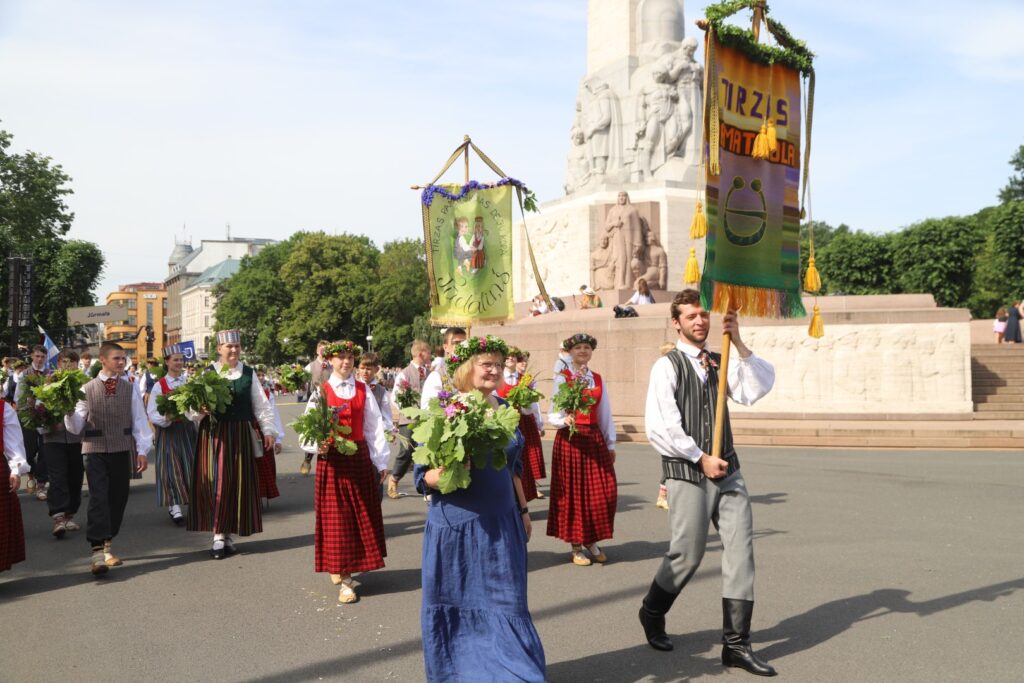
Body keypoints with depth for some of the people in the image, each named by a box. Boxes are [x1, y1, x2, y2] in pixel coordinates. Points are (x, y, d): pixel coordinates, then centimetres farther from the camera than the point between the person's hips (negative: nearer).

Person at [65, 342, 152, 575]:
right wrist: (70, 412, -21)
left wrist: (142, 451, 1)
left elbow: (139, 422, 6)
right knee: (98, 498, -12)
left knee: (118, 499, 8)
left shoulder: (130, 390, 5)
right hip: (95, 452, -2)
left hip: (122, 451, 3)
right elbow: (76, 427, -1)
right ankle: (97, 551, -14)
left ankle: (107, 545, 25)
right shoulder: (87, 390, 1)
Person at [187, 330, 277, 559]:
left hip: (240, 435, 2)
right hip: (213, 434, -1)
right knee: (215, 482, -3)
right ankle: (218, 535, 5)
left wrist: (268, 430, 1)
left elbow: (261, 405, 8)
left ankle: (229, 534, 16)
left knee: (238, 482, 4)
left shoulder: (249, 373, 6)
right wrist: (202, 409, -18)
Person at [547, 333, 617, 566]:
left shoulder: (598, 379, 11)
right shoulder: (562, 378, -3)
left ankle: (592, 541, 20)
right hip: (570, 440, -4)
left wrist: (610, 443, 14)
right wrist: (565, 420, -29)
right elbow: (554, 415, -8)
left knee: (602, 492, 3)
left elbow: (605, 413, 14)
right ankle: (576, 546, 13)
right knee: (573, 492, 1)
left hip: (595, 439, 5)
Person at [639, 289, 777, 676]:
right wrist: (701, 458, -12)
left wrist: (739, 344, -14)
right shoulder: (667, 366, -5)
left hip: (727, 470, 5)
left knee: (740, 552, 1)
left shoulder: (720, 363, 11)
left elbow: (757, 388, -6)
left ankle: (736, 644, 10)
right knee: (687, 555, 1)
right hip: (687, 473, -5)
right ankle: (652, 613, 29)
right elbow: (660, 427, -13)